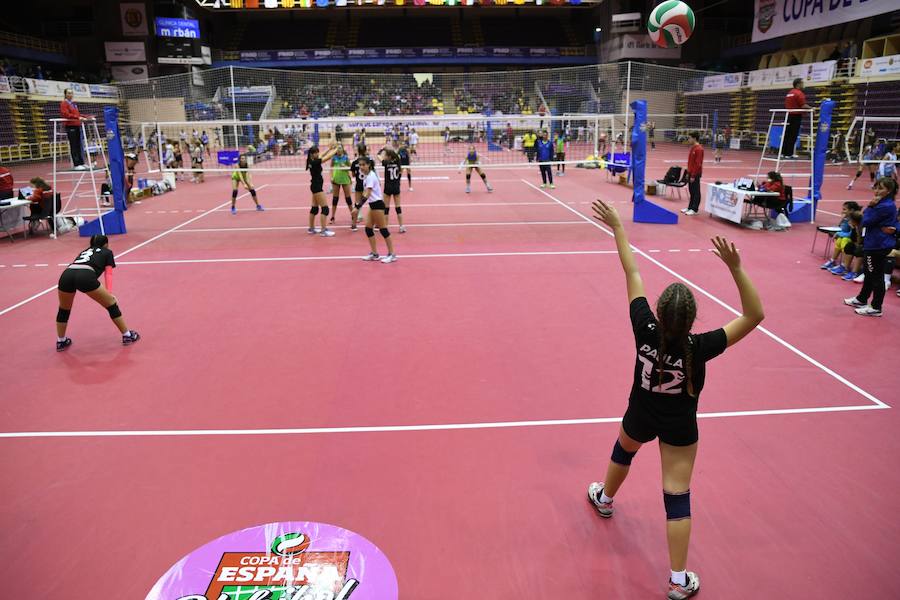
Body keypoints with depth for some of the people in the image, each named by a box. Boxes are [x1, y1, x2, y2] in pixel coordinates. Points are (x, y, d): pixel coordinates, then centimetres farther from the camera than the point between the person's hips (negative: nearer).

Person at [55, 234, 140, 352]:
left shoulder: (85, 251, 39)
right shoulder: (107, 252, 27)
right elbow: (108, 274, 14)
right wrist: (109, 293, 4)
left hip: (66, 275, 5)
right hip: (86, 276, -5)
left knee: (63, 310, 29)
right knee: (111, 304, 13)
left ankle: (61, 341, 38)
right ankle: (127, 335, 17)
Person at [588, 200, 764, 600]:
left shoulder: (645, 330, -29)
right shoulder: (699, 347, -32)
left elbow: (632, 274, -22)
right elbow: (755, 315, -28)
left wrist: (618, 228, -14)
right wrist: (735, 267, -41)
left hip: (640, 416, 2)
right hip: (679, 426, -2)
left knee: (623, 451, 34)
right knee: (677, 497, 5)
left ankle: (604, 498, 62)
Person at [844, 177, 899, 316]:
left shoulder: (885, 206, -21)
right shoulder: (885, 204, 9)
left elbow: (865, 221, -17)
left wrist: (870, 206, -10)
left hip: (877, 246, -10)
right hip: (874, 244, 10)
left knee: (876, 276, -1)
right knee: (869, 273, 22)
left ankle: (876, 308, 8)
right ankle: (862, 299, 37)